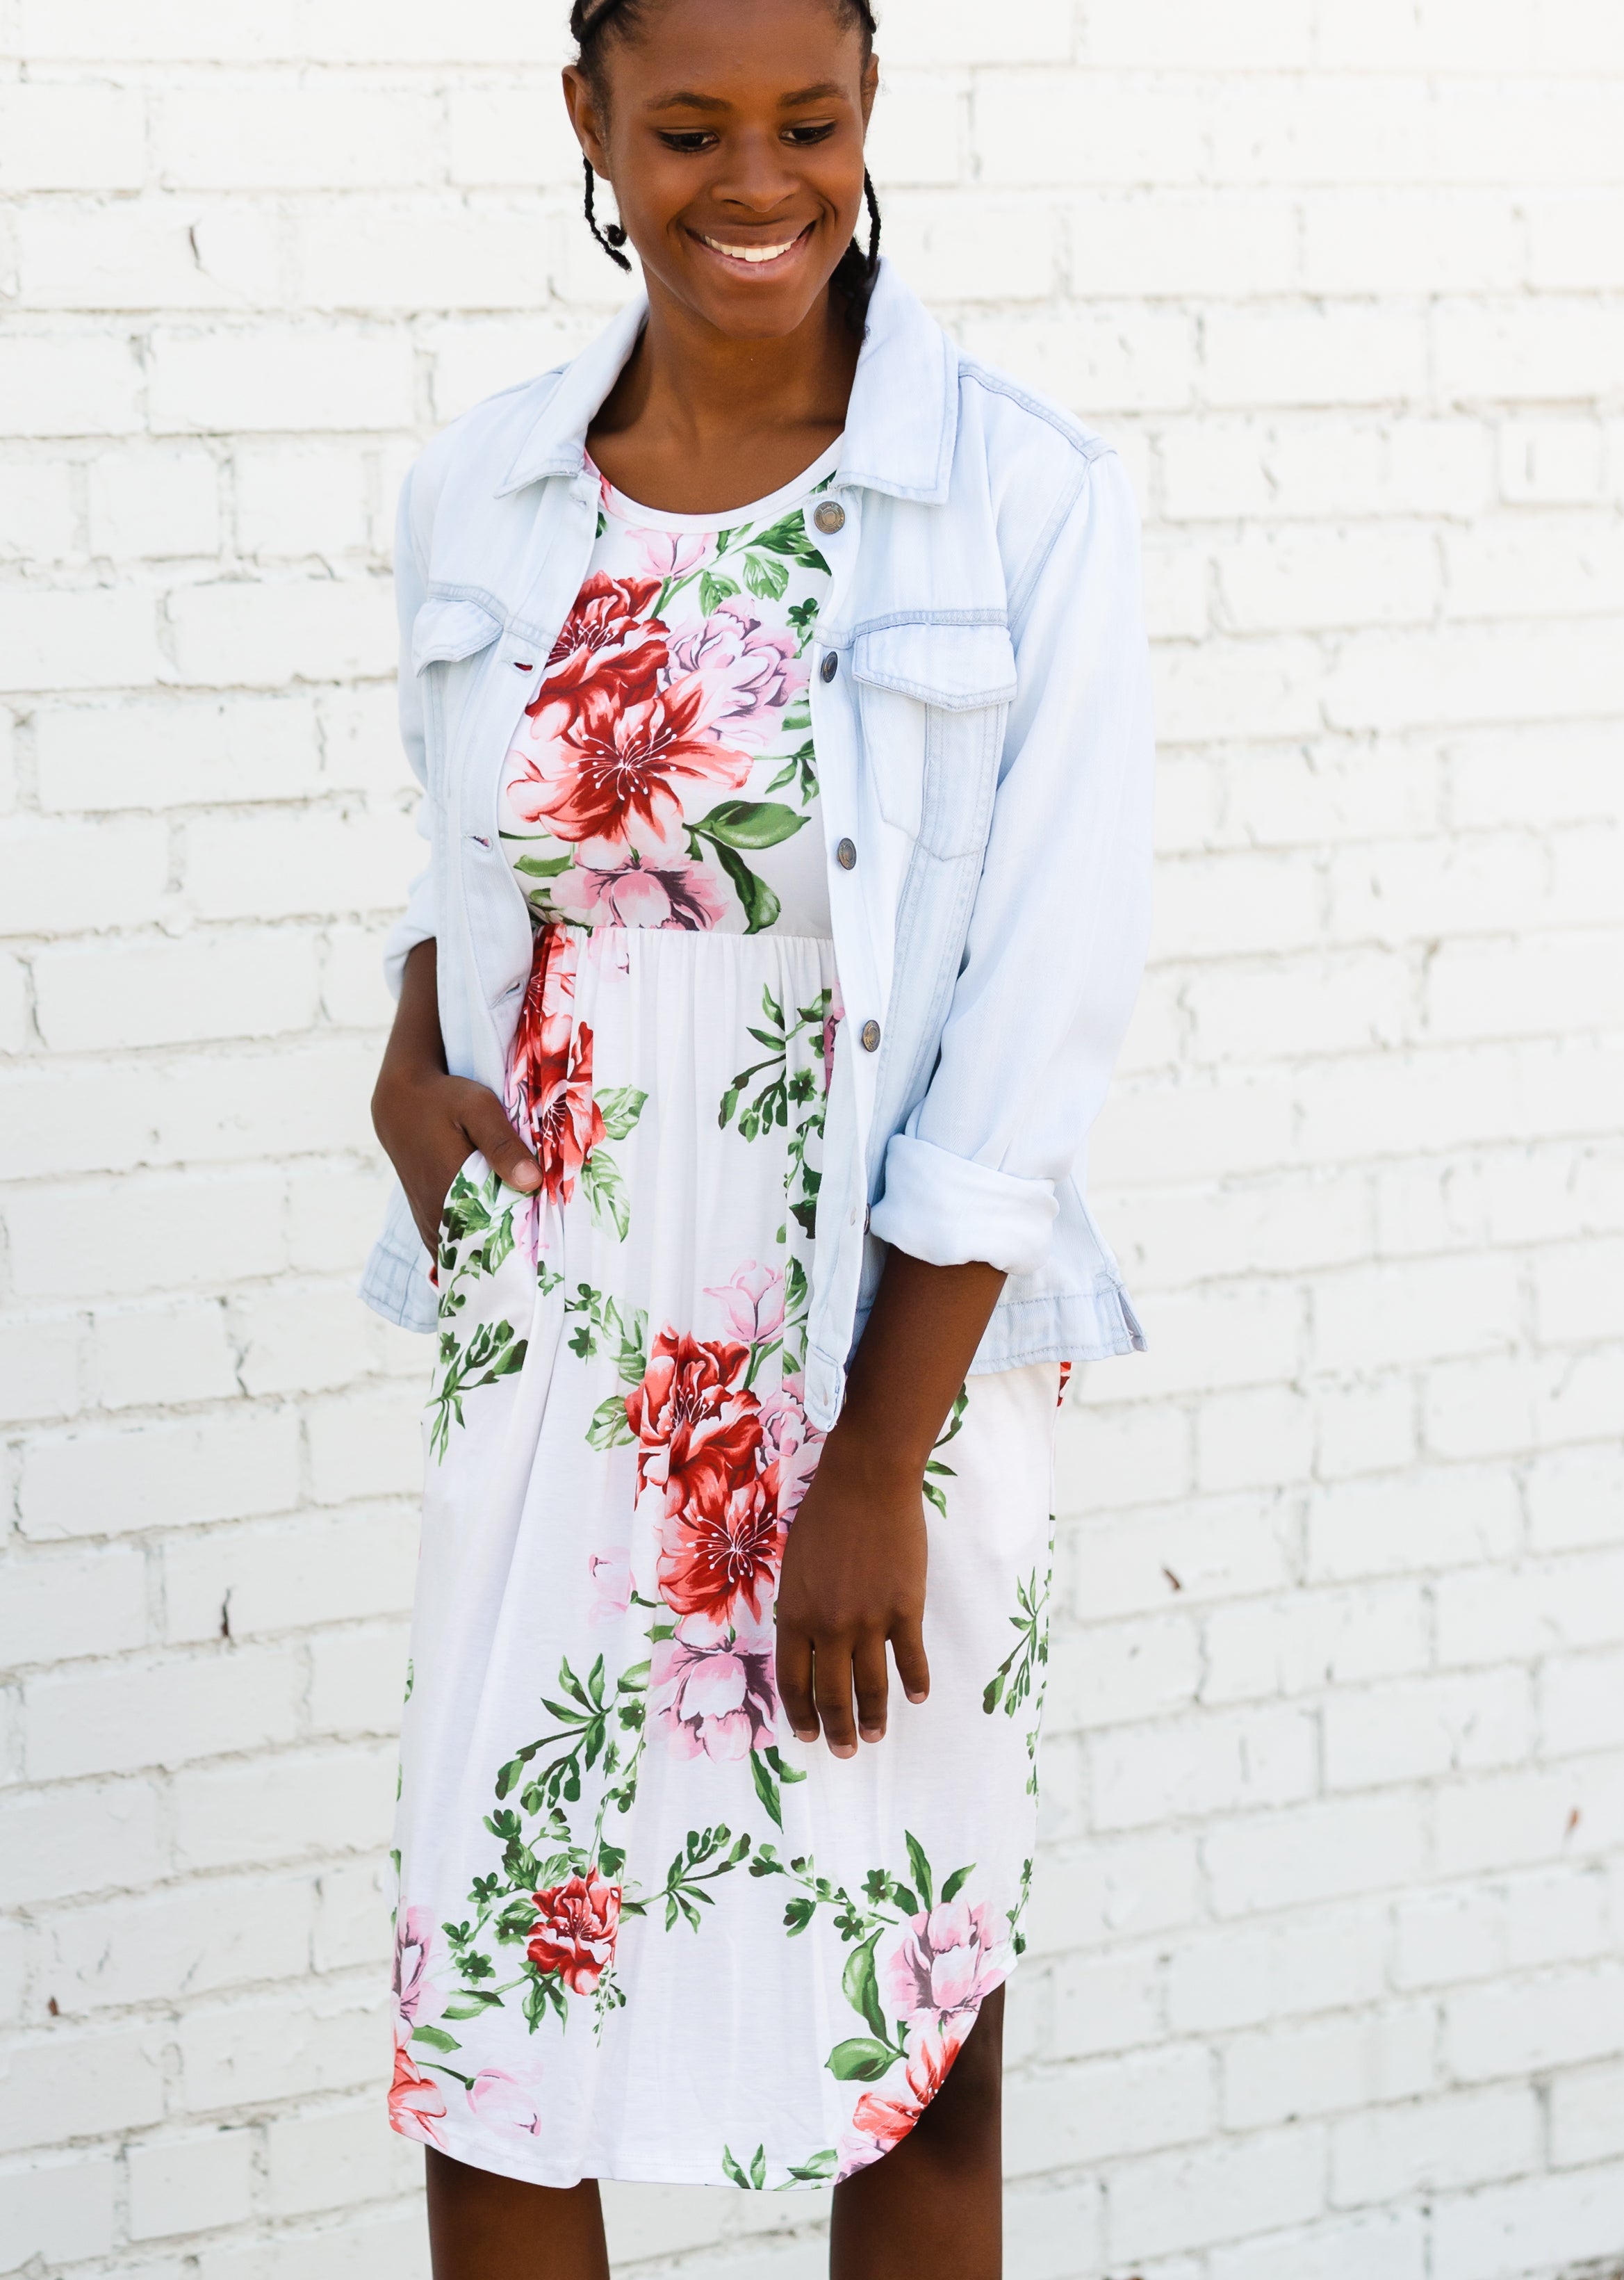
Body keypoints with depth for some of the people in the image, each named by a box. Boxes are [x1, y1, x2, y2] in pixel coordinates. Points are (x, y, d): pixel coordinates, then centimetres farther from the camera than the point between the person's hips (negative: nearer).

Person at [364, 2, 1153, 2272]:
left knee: (920, 2042, 11)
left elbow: (1039, 1018, -12)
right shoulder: (484, 491, 2)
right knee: (491, 2024, 9)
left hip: (897, 1353, -3)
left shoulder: (1024, 497, -11)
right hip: (558, 1354, 3)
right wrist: (413, 1066, -3)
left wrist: (875, 1470, -14)